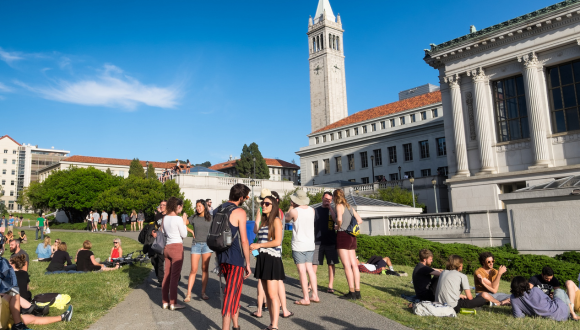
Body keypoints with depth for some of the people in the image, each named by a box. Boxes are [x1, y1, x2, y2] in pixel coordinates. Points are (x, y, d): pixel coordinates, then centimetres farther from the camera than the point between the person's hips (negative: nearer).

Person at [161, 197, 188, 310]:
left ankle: (165, 302, 19)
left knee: (167, 275, 12)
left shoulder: (165, 218, 7)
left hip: (167, 246, 7)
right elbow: (184, 234, -9)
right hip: (177, 247, -7)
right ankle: (173, 303, 4)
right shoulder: (178, 219, -14)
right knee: (175, 276, -1)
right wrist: (184, 221, 0)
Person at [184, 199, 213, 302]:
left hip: (207, 244, 0)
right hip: (196, 245, 0)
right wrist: (191, 231, 4)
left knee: (205, 269, 4)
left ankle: (203, 292, 12)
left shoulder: (210, 218, 3)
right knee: (193, 270, -2)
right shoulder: (194, 218, 5)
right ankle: (188, 294, 2)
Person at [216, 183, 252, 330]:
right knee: (231, 295, -1)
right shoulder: (239, 212, -12)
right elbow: (244, 240, -13)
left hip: (222, 258, 7)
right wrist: (248, 263, -7)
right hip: (236, 259, -7)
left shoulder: (217, 210, 10)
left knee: (235, 291, 21)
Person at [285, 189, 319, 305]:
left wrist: (291, 206, 12)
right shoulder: (311, 210, 2)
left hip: (298, 245, -6)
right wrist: (294, 207, 16)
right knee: (309, 268, 15)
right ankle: (315, 295, 18)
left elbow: (286, 219, 4)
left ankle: (306, 298, 4)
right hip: (310, 244, 6)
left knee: (302, 271, -1)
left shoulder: (294, 211, -15)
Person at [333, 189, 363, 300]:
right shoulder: (349, 207, 15)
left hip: (343, 235, -8)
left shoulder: (339, 206, -7)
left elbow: (339, 219, -26)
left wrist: (338, 227, -8)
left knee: (347, 265, -5)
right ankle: (357, 291, 9)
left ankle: (352, 292, -4)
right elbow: (359, 220, 18)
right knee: (354, 265, 7)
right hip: (352, 236, 8)